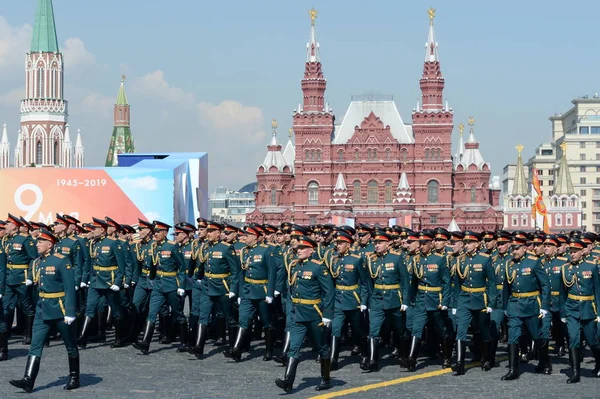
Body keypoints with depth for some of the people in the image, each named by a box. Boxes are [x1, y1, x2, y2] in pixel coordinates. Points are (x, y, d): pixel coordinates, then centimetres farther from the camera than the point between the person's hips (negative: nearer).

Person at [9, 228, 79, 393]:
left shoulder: (62, 261, -14)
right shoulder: (40, 262, 9)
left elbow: (70, 288, -16)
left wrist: (70, 312, -20)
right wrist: (43, 304, 18)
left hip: (59, 308, -7)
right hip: (42, 308, 7)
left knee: (70, 345, 8)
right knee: (35, 344, -4)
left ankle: (74, 378, 20)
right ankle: (28, 380, -9)